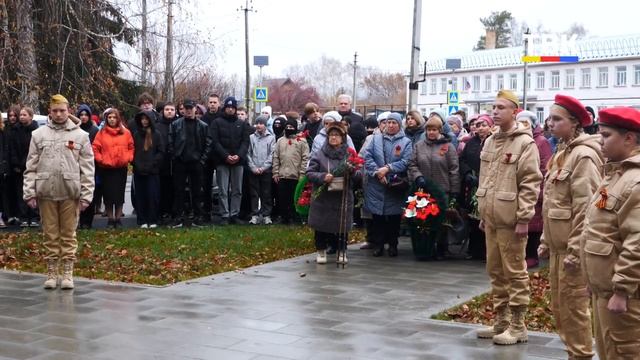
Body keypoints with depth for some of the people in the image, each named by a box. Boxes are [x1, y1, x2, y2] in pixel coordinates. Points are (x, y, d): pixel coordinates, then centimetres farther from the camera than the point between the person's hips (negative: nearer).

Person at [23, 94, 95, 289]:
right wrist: (30, 192, -3)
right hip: (46, 192, 1)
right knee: (50, 234, 7)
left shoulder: (80, 135, 2)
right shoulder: (39, 134, 6)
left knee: (68, 234, 4)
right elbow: (31, 167, 5)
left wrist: (86, 195, -6)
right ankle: (51, 272, 15)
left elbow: (87, 168, 0)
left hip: (70, 193, -1)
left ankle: (68, 273, 11)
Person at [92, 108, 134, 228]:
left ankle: (118, 218, 15)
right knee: (108, 194, 2)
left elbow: (131, 147, 8)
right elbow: (95, 148, -1)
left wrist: (128, 158, -5)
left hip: (121, 168, 1)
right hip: (106, 168, -1)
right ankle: (110, 219, 11)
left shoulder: (126, 133, 4)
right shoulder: (102, 133, 0)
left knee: (119, 194, 5)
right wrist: (101, 160, -9)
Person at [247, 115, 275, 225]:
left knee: (266, 194, 2)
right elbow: (248, 154, 3)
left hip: (266, 170, -1)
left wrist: (263, 167, -10)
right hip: (253, 170, 1)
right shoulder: (251, 137, 6)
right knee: (254, 194, 4)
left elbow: (272, 154, -3)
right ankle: (255, 215, 7)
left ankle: (266, 215, 7)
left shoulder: (271, 137, 3)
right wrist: (253, 167, -7)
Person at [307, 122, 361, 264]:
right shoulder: (320, 154, 0)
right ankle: (321, 251, 22)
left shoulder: (350, 154, 3)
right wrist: (322, 177, -20)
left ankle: (342, 251, 22)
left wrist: (353, 171, -18)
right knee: (321, 225, 6)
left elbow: (358, 176, 4)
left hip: (343, 198, 1)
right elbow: (309, 173, -3)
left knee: (342, 225, 6)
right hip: (322, 197, 0)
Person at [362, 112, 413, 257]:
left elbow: (405, 162, -6)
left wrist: (388, 168, -16)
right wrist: (377, 172, -14)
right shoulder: (376, 139, 10)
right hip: (376, 186, 1)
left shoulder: (406, 142, 5)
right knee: (377, 216, 3)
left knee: (394, 216, 5)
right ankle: (378, 244, 13)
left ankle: (393, 245, 17)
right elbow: (367, 157, 0)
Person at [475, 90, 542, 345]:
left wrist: (524, 218, -17)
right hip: (491, 219, 8)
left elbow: (530, 184, -14)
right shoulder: (489, 142, 13)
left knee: (514, 273, 0)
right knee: (495, 272, 14)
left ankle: (518, 326, 8)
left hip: (511, 220, -8)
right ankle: (501, 321, 24)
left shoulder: (525, 143, -11)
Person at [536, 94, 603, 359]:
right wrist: (546, 241, 18)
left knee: (573, 305, -1)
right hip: (558, 245, 9)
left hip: (572, 246, -9)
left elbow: (585, 207, -21)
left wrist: (575, 250, -22)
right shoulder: (563, 153, 14)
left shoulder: (583, 155, -16)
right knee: (559, 305, 15)